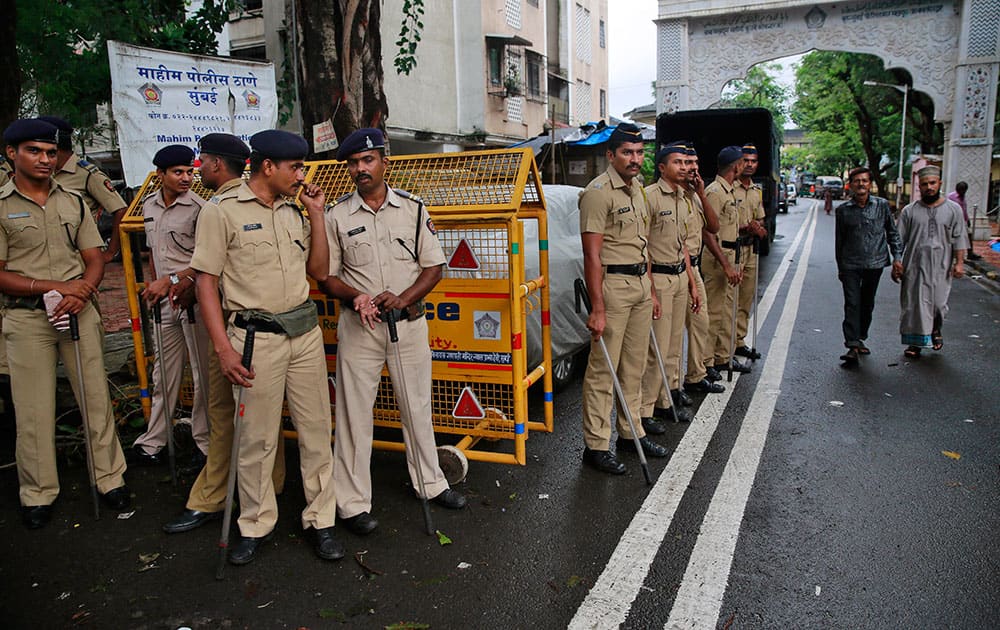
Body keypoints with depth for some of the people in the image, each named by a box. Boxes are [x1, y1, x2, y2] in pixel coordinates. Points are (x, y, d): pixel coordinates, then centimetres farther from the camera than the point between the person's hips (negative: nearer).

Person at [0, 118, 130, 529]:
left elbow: (95, 260, 9)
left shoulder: (72, 202, 11)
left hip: (80, 311, 3)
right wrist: (53, 286, -15)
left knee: (96, 398, 6)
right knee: (33, 409, 4)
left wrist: (81, 291, -10)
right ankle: (38, 493, 19)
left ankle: (110, 478, 18)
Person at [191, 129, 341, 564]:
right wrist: (224, 348, -13)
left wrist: (316, 214, 6)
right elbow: (206, 282, -7)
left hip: (305, 332, 5)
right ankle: (256, 525, 23)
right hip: (256, 336, -5)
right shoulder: (222, 211, -4)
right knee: (257, 437, 4)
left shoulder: (293, 212, 13)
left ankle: (320, 519, 20)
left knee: (316, 430, 7)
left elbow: (319, 271, 13)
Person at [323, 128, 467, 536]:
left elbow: (433, 267, 3)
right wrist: (357, 297, -18)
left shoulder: (412, 208, 3)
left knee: (418, 406, 13)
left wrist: (402, 298, -14)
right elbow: (326, 275, 3)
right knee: (354, 413, 3)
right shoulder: (337, 216, 1)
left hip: (409, 322, 1)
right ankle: (353, 502, 15)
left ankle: (430, 483, 31)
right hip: (357, 326, -1)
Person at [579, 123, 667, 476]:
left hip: (640, 284, 9)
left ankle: (631, 433, 29)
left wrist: (651, 289, 19)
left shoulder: (637, 188, 15)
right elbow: (592, 255, -19)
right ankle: (596, 446, 6)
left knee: (634, 366, 16)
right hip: (612, 284, -9)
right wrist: (597, 309, -23)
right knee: (603, 370, -3)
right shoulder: (598, 192, -13)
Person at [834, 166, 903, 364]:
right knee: (852, 304, -8)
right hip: (851, 265, -1)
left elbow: (892, 233, 9)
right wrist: (840, 266, 12)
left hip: (875, 263, 1)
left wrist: (897, 257, 1)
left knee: (867, 304, 13)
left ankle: (860, 338, 29)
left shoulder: (882, 205, 0)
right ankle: (852, 346, -11)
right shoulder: (843, 210, 0)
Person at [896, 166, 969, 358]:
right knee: (914, 304, 1)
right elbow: (899, 240, 6)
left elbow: (959, 238, 5)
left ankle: (935, 330, 34)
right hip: (915, 267, 0)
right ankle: (915, 342, 12)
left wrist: (959, 262, -2)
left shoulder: (953, 209, 5)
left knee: (939, 303, 4)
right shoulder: (909, 211, 4)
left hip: (941, 268, 0)